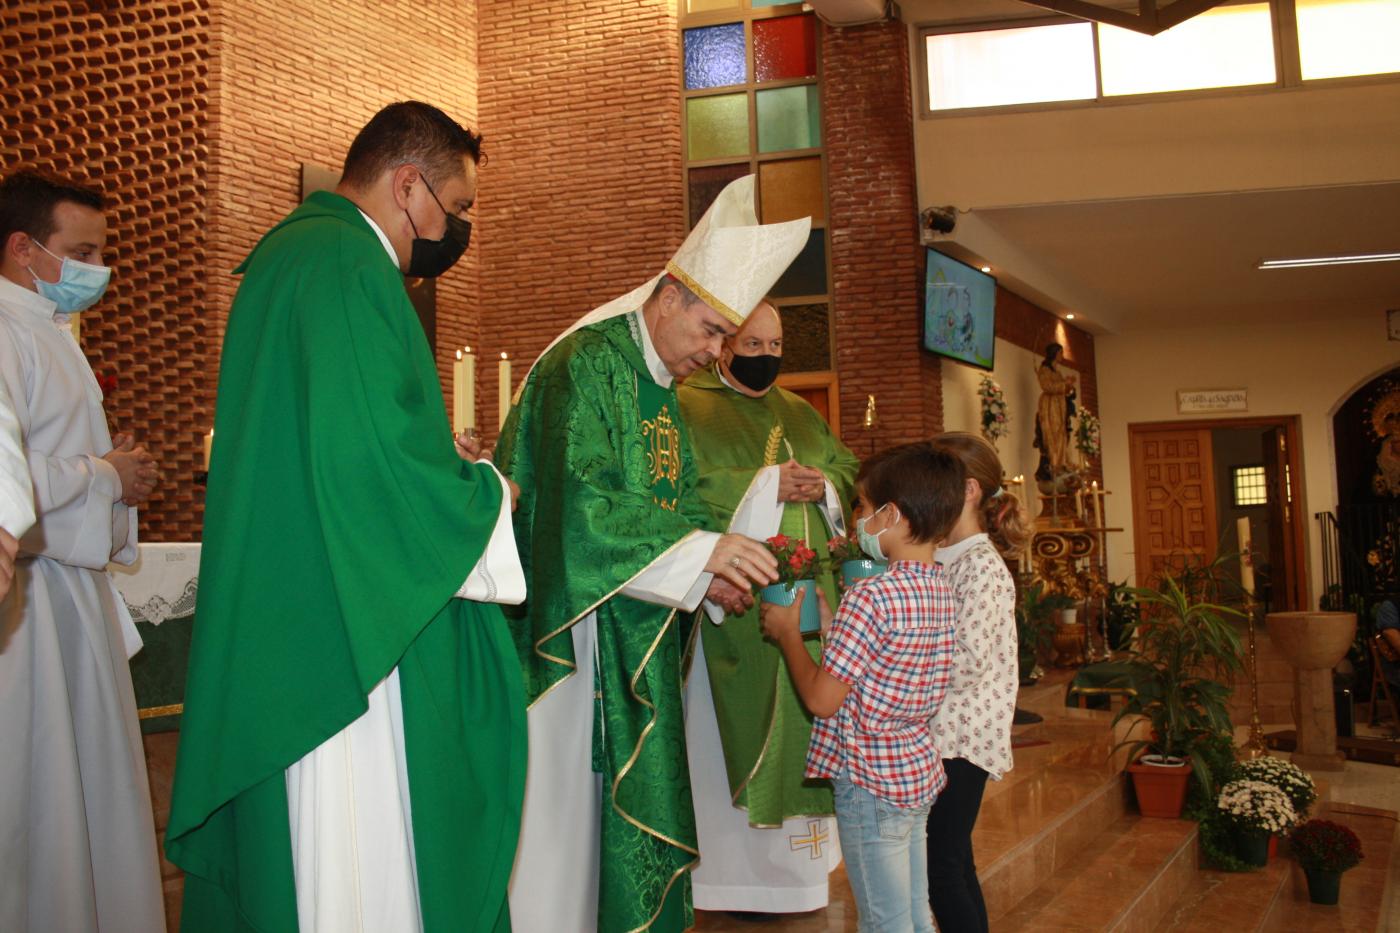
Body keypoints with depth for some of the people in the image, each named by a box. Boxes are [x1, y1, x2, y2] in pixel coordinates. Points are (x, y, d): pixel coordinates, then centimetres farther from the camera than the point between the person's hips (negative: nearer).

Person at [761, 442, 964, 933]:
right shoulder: (940, 588, 3)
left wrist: (787, 633, -7)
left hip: (871, 783, -8)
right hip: (919, 772, 8)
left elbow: (822, 699, -20)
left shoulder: (870, 597, -24)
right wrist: (825, 624, 11)